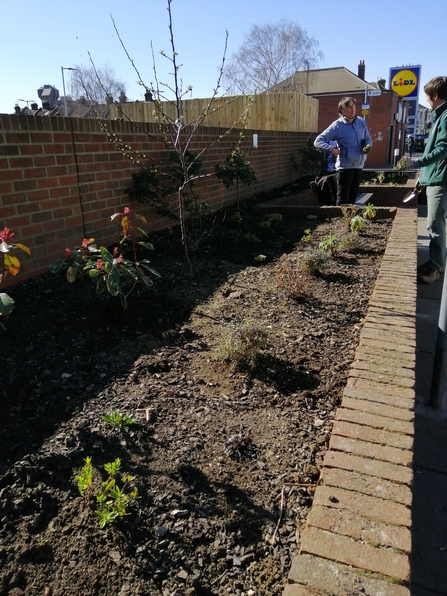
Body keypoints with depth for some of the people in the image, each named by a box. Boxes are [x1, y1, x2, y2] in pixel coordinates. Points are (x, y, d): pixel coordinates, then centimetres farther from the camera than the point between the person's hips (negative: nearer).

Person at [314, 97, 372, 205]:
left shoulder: (361, 122, 8)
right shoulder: (337, 125, -8)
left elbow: (368, 139, 18)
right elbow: (318, 141, -10)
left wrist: (368, 146, -6)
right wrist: (331, 149, -25)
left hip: (359, 166, 6)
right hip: (345, 166, -6)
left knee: (352, 198, 14)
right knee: (342, 200, -5)